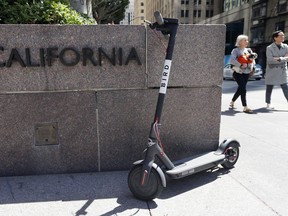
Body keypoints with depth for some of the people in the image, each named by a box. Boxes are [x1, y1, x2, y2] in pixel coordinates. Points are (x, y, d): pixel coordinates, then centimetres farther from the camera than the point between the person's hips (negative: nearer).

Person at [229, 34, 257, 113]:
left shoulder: (249, 50, 14)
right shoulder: (236, 50, -6)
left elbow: (253, 59, 17)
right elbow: (232, 60, -20)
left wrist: (253, 67, 1)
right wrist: (241, 65, -25)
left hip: (246, 73, 7)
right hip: (238, 72, -6)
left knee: (240, 89, 13)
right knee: (243, 89, -14)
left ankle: (232, 102, 32)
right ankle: (245, 107, -11)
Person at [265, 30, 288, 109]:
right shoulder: (269, 48, -5)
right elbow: (270, 60, -17)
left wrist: (279, 59, -17)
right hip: (271, 71, -3)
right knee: (269, 88, 6)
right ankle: (268, 104, 19)